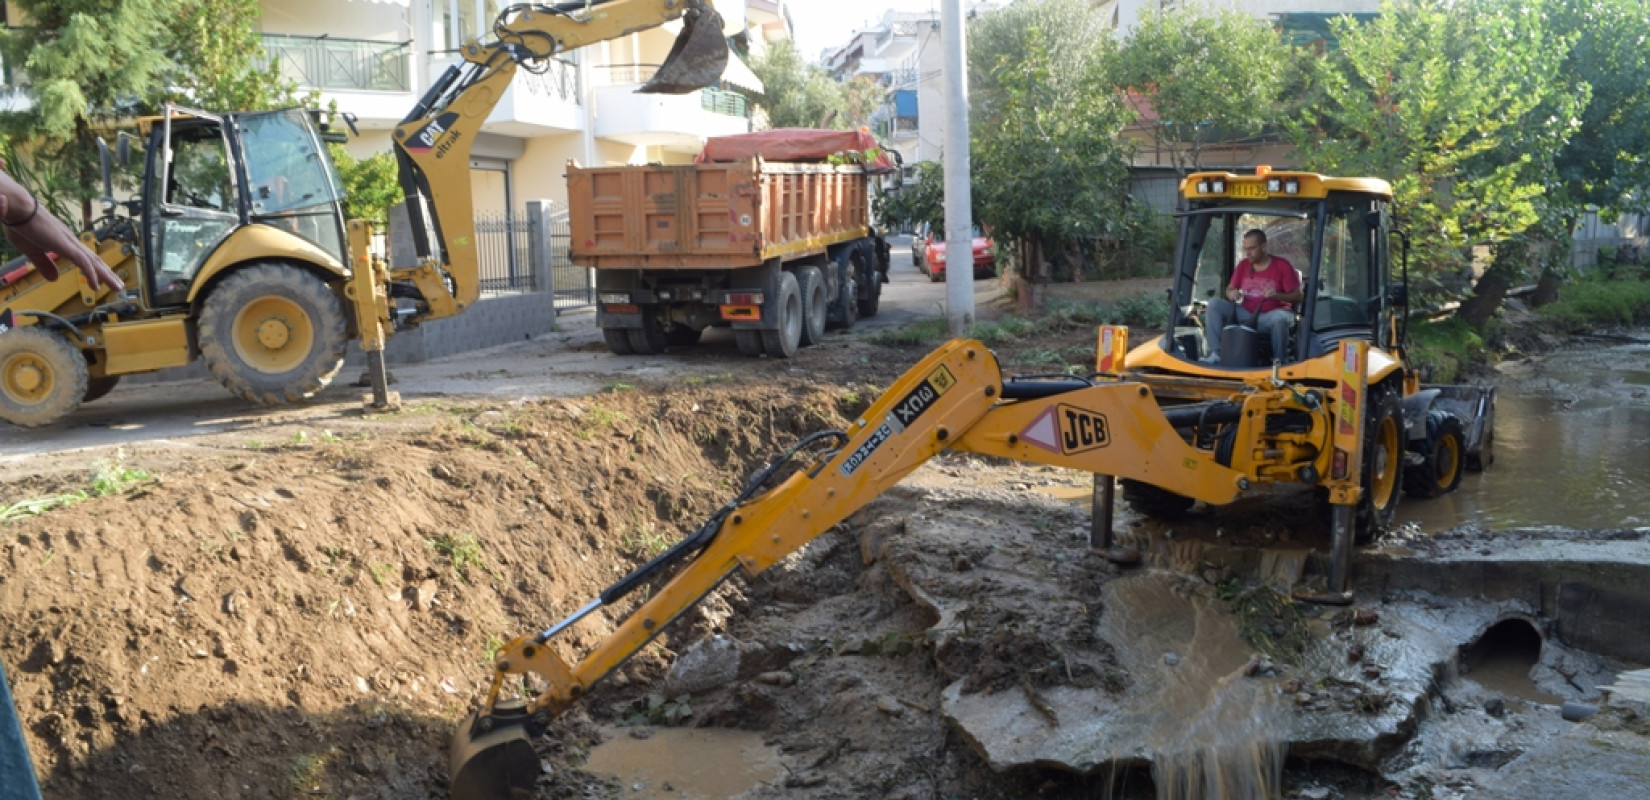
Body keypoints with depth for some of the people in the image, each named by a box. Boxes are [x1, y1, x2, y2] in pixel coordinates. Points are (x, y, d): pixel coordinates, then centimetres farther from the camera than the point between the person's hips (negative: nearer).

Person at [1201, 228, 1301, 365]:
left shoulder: (1282, 265, -4)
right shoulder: (1243, 265, 10)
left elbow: (1298, 296, -6)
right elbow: (1230, 289, 16)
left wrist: (1277, 295, -26)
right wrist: (1231, 294, -11)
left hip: (1269, 317, -4)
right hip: (1245, 314, 5)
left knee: (1280, 317, -40)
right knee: (1214, 304, -14)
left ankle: (1278, 360, -23)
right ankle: (1215, 352, -21)